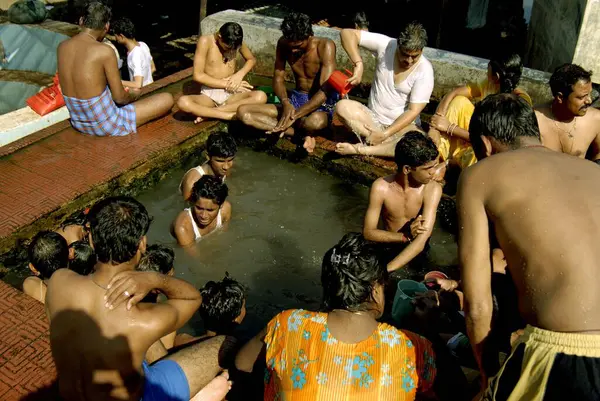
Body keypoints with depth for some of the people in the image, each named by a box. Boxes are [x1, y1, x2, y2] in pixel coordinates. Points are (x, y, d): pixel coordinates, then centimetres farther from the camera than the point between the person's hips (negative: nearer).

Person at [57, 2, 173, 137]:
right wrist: (133, 95, 10)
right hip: (106, 126, -8)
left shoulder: (62, 47, -3)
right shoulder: (104, 51, -23)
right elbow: (119, 97, -15)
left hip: (78, 123, 8)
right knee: (167, 99, 0)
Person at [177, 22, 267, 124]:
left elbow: (252, 59, 15)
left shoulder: (235, 41, -1)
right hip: (209, 95, -3)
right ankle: (230, 115, -28)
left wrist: (240, 74, -6)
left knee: (261, 97, -28)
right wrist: (226, 84, -17)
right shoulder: (206, 41, -11)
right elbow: (198, 76, -14)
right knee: (183, 102, -34)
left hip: (231, 95, 3)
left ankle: (208, 113, -23)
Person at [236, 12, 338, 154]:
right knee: (243, 112, -14)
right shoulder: (283, 44, -5)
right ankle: (302, 132, -19)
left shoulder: (325, 46, -19)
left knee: (315, 121, -47)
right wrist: (285, 103, -25)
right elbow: (278, 79, -1)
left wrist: (294, 116, -34)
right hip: (296, 100, 6)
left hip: (322, 102, -6)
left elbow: (325, 90, -26)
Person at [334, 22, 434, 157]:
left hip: (403, 125, -2)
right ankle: (390, 144, -26)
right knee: (342, 106, -25)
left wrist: (384, 134, -24)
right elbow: (347, 33, -11)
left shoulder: (424, 70, -14)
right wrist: (359, 64, -24)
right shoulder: (386, 45, -10)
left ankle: (361, 149, -31)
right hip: (373, 118, 2)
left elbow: (413, 111, -16)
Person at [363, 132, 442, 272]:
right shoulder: (381, 187, -18)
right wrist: (405, 236, -27)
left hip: (417, 251, 0)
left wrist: (385, 271, -37)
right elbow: (368, 232, -12)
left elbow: (421, 240, -28)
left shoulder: (432, 189, -20)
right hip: (389, 247, 0)